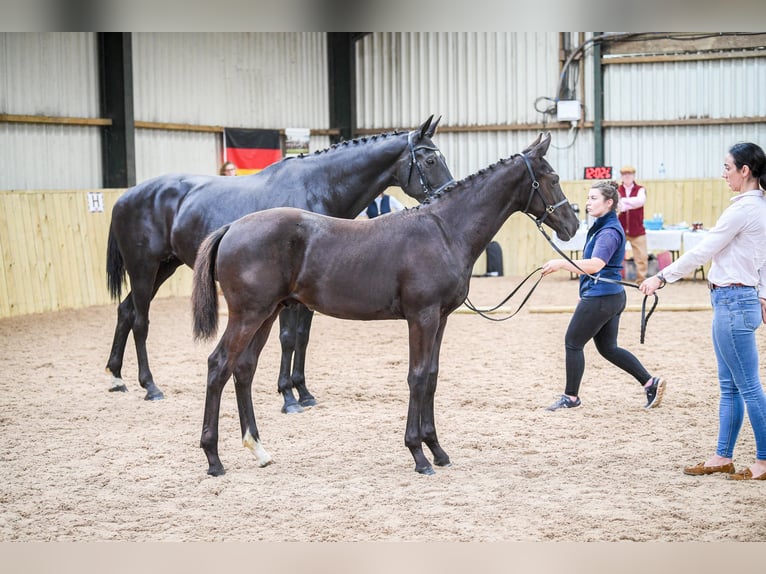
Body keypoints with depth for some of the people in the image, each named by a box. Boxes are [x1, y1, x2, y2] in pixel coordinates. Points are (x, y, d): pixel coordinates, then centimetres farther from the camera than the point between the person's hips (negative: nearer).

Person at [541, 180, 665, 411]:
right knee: (608, 347, 15)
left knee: (573, 343, 1)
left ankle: (571, 397, 11)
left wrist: (561, 264, -35)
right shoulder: (600, 227, 14)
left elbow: (595, 265, -32)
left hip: (601, 296, -10)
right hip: (611, 295, 10)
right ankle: (650, 383, 16)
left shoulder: (610, 232, -18)